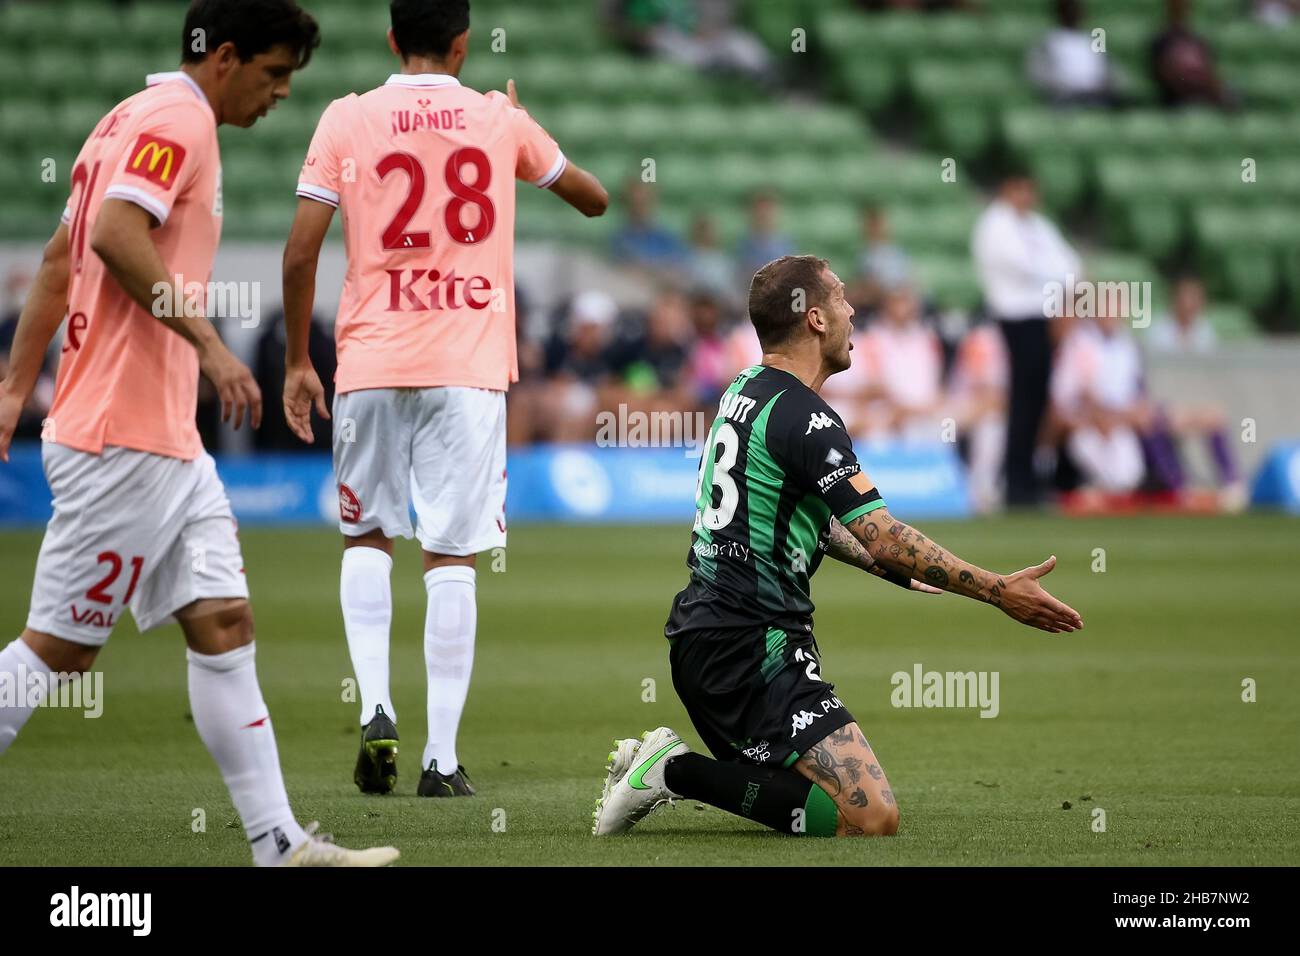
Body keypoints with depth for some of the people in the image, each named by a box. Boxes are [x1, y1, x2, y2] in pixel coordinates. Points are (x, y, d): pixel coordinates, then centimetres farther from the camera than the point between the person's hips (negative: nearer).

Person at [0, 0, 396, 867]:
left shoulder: (141, 118, 20)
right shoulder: (176, 119, -10)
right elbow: (116, 236, -25)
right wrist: (207, 343, -24)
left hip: (167, 438, 10)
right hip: (124, 435, -10)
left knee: (224, 622, 4)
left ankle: (279, 843, 2)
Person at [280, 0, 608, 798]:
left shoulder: (347, 119, 1)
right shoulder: (501, 121, 5)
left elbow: (301, 251, -3)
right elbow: (594, 199, 20)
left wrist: (297, 362, 7)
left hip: (371, 364, 0)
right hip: (469, 368, 0)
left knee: (367, 536, 18)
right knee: (453, 556, 2)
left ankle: (376, 709, -1)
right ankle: (443, 757, -1)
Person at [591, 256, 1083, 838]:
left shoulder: (745, 391, 15)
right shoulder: (802, 418, -15)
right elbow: (884, 538, -19)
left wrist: (892, 566, 34)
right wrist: (999, 592, -14)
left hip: (699, 635, 10)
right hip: (754, 652, -10)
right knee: (873, 817, -18)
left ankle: (658, 764, 9)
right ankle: (679, 772, -14)